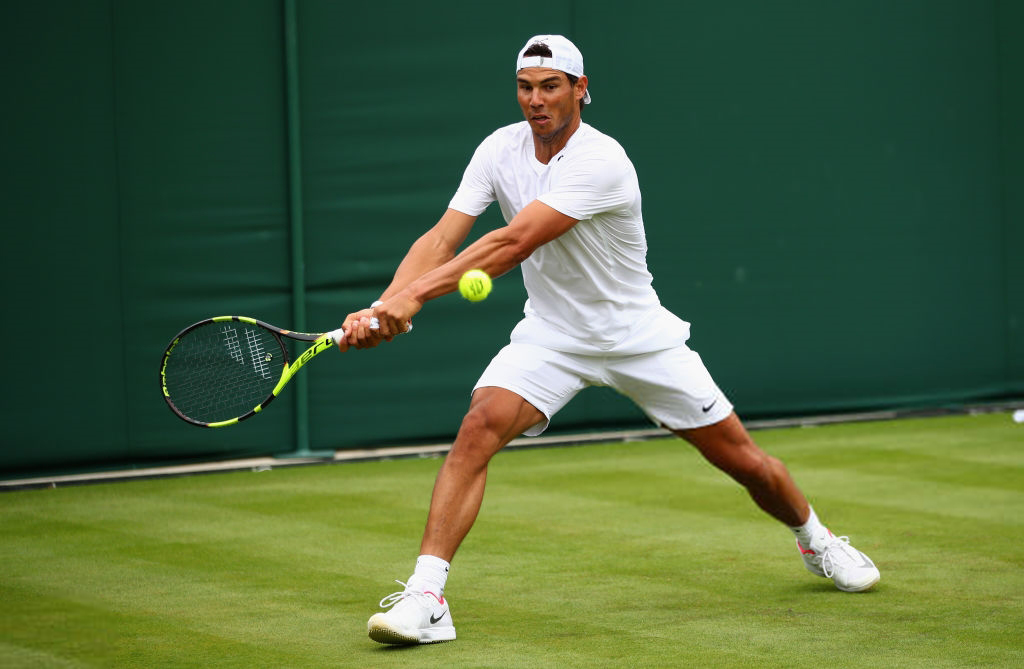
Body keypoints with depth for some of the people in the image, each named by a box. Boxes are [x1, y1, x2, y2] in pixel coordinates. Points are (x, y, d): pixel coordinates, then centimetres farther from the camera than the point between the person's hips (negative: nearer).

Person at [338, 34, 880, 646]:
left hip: (638, 336, -3)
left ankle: (815, 539, 37)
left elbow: (513, 244, -36)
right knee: (480, 426, -24)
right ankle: (425, 597, -27)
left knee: (742, 459, 5)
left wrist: (415, 294, -42)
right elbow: (443, 238, -15)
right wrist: (382, 307, -31)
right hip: (551, 335, 3)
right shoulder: (501, 149, -8)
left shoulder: (601, 161, -27)